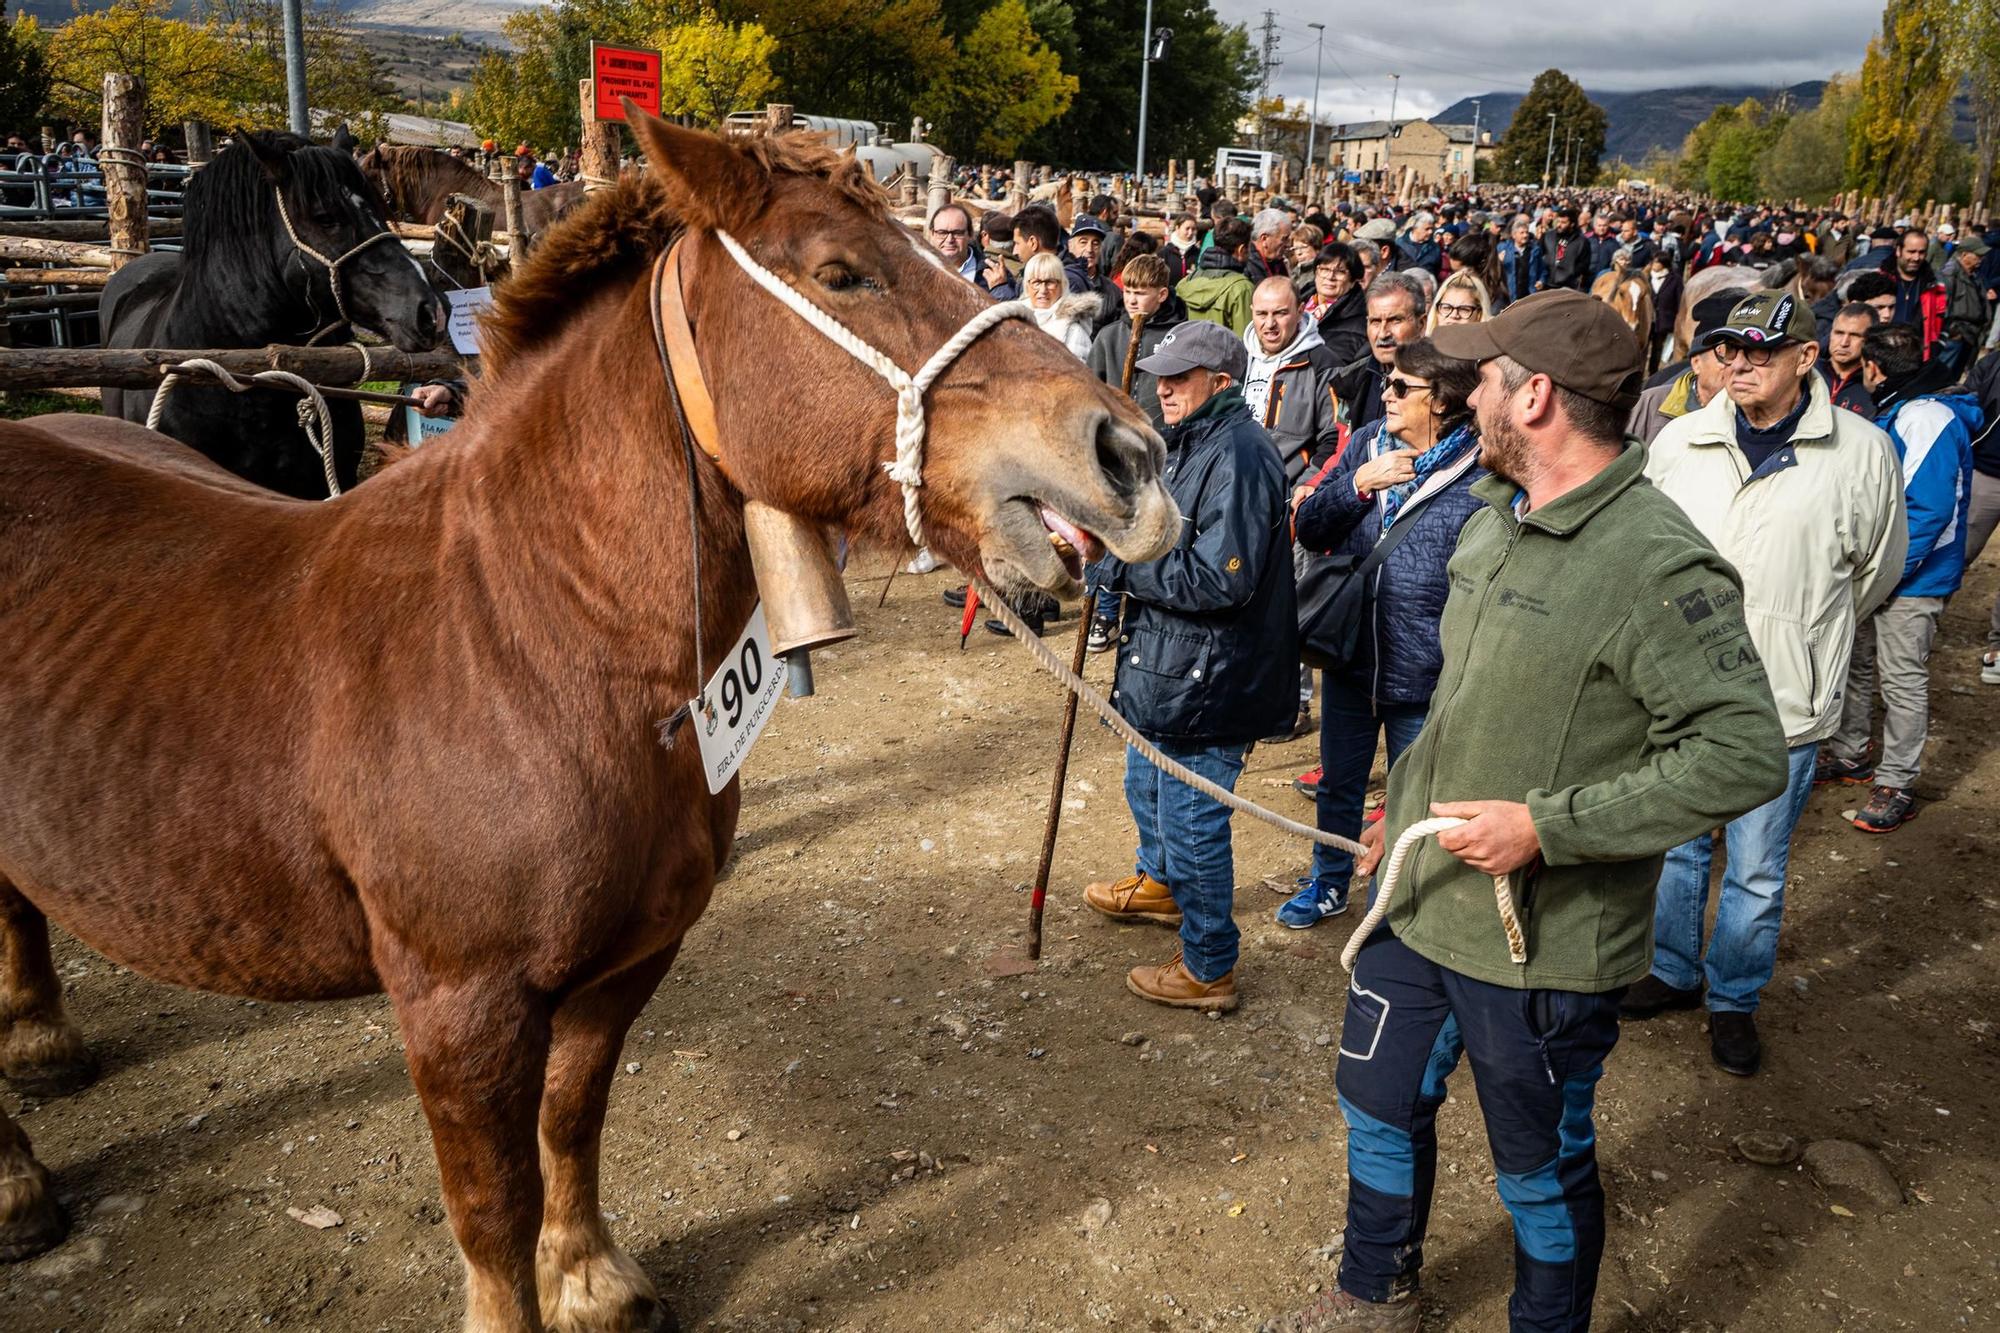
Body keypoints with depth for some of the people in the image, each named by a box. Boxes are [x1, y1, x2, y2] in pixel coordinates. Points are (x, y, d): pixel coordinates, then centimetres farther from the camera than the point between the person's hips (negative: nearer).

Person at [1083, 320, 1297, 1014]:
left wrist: (1117, 559, -24)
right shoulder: (1191, 444, 10)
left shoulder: (1238, 457, -24)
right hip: (1167, 664, 11)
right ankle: (1158, 884, 56)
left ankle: (1209, 969, 19)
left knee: (1192, 819, 1)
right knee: (1146, 782, 30)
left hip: (1206, 679, -11)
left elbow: (1218, 581, -31)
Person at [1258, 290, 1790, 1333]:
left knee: (1541, 1169, 15)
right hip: (1419, 896, 8)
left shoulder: (1657, 565, -23)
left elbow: (1743, 755, -26)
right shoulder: (1493, 520, 4)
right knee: (1378, 1106, 24)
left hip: (1544, 942, -8)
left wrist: (1547, 825, -27)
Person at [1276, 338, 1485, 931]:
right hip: (1349, 659, 5)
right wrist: (1357, 485, -18)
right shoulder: (1367, 442, -1)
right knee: (1337, 784, 23)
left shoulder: (1482, 477, -16)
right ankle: (1328, 883, 46)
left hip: (1422, 678, -5)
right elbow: (1306, 529, -2)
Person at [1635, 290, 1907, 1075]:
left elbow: (1875, 569, 7)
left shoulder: (1860, 453, -8)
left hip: (1784, 708, -2)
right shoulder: (1679, 440, -2)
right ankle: (1673, 972, 38)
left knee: (1757, 873, 11)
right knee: (1676, 848, 18)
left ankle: (1735, 1000, 31)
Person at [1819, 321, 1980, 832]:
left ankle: (1896, 787, 7)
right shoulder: (1893, 413, 11)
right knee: (1856, 665, 18)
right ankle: (1849, 756, 33)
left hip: (1912, 579, -9)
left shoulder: (1927, 419, -19)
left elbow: (1929, 509, -24)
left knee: (1902, 682, -2)